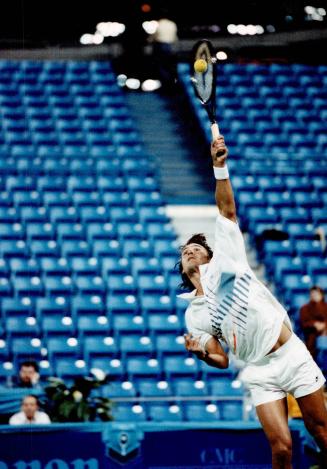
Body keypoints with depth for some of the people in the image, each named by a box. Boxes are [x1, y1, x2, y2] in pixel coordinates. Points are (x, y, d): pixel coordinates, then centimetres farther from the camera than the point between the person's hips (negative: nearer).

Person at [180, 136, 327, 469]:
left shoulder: (225, 260, 7)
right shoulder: (193, 315, 9)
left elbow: (227, 210, 0)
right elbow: (221, 360, 7)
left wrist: (220, 167, -11)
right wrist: (201, 352, -15)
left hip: (292, 355, -1)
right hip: (260, 374, 1)